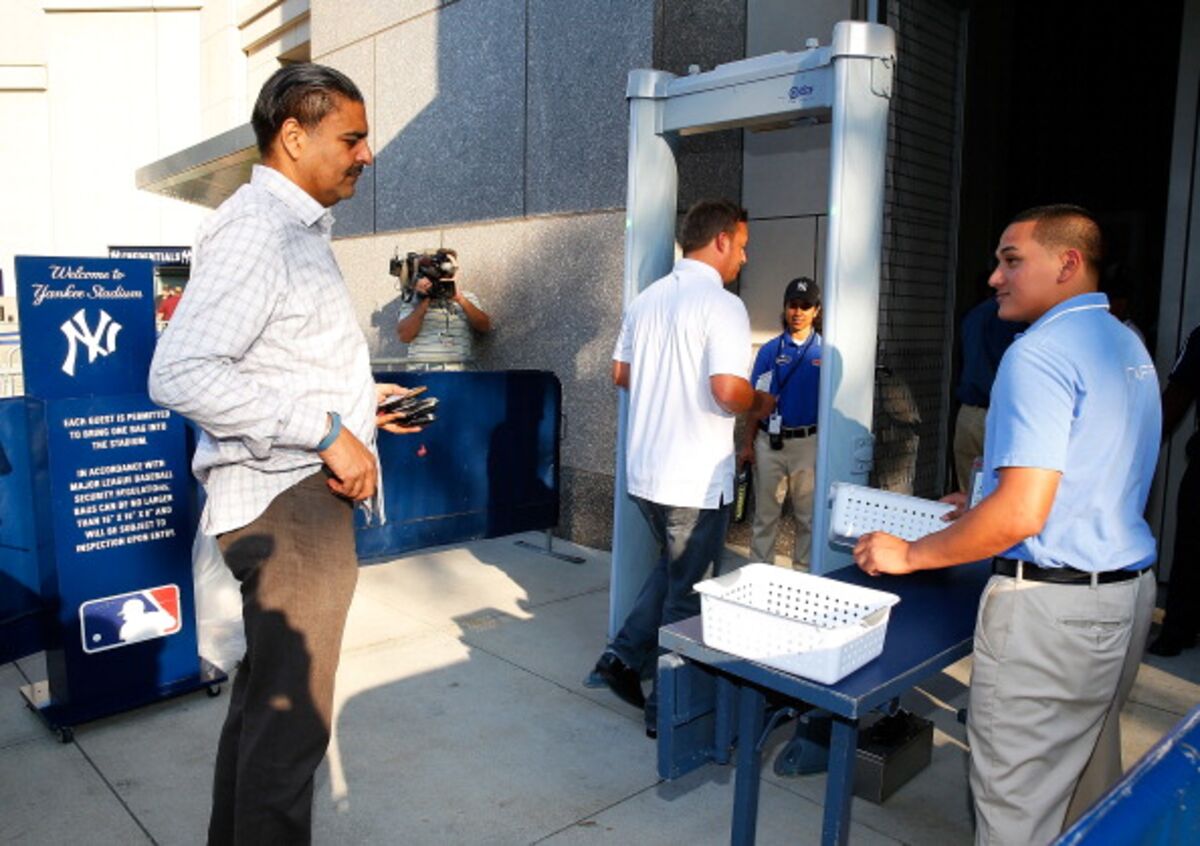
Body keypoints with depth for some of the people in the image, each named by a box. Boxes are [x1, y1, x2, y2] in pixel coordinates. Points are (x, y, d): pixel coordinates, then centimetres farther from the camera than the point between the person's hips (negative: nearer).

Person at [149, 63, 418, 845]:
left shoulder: (301, 230, 16)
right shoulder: (255, 229, -15)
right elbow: (181, 374, -26)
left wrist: (355, 400, 13)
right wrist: (325, 430, -24)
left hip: (307, 494, 10)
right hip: (286, 500, -10)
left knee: (263, 697, 22)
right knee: (291, 719, 1)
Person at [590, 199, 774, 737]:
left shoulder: (646, 299, 8)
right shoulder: (722, 305, -16)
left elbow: (620, 375, 16)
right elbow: (727, 389, -26)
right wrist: (759, 404, -5)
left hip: (643, 470, 7)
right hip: (695, 480, -7)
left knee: (673, 567, 28)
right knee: (688, 592, 9)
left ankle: (624, 657, 23)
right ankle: (667, 707, 21)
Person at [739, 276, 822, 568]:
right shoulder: (770, 350, 5)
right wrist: (747, 444, 2)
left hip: (808, 443, -1)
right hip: (769, 442, 1)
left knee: (807, 516, 7)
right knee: (765, 514, 9)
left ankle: (804, 572, 20)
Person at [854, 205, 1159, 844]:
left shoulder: (1040, 354, -18)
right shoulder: (1128, 346, 12)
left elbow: (1022, 515, -25)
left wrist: (909, 554, -14)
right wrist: (983, 503, 22)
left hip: (1052, 601, -10)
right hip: (1127, 589, 10)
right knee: (1087, 790, 23)